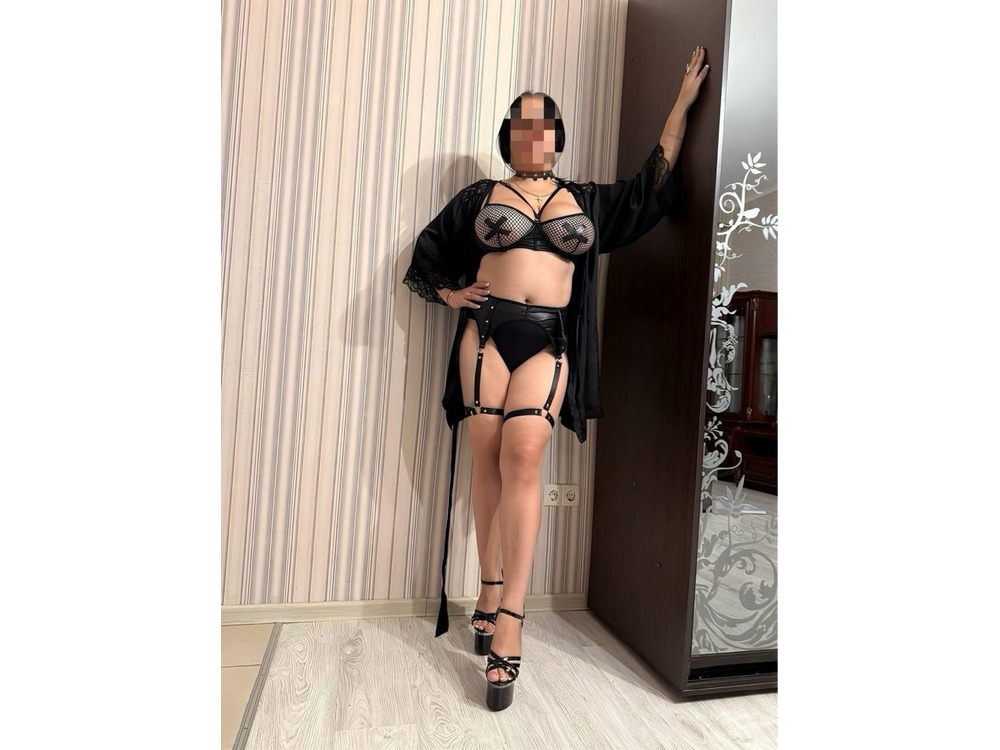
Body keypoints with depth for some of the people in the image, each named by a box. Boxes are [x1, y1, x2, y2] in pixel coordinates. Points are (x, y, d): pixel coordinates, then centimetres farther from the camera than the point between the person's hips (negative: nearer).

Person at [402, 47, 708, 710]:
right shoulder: (481, 196, 17)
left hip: (549, 342, 0)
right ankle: (492, 590, 12)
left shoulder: (588, 201, 20)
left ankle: (509, 620, -14)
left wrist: (683, 102, 29)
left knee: (523, 456, -18)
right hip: (487, 332, 1)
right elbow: (425, 256, 24)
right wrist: (452, 294, 6)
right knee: (488, 460, -4)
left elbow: (653, 183, 24)